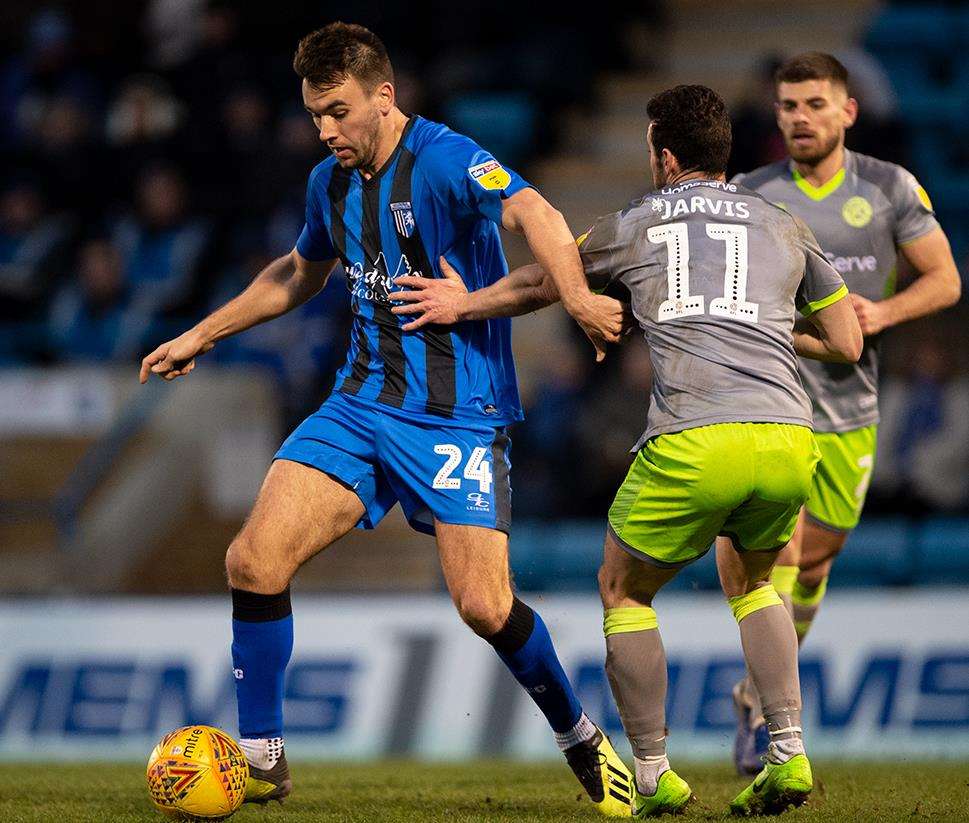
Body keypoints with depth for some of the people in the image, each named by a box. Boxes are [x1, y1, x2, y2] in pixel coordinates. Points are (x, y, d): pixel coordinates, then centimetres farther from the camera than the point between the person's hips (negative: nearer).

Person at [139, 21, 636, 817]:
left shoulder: (443, 159, -15)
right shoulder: (331, 182, 9)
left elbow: (532, 212, -33)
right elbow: (298, 274, 29)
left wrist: (576, 295, -51)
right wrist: (202, 335, 33)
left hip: (458, 415, -6)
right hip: (361, 402, 6)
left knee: (484, 605, -15)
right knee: (255, 561, -10)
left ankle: (581, 738, 12)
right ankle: (261, 758, 4)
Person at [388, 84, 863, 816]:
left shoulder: (633, 226, 18)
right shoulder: (784, 228, 21)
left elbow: (539, 284, 34)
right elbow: (847, 344, 26)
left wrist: (465, 304, 50)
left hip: (692, 446, -3)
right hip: (788, 441, 3)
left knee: (623, 590, 19)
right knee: (751, 581, 29)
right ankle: (789, 756, 14)